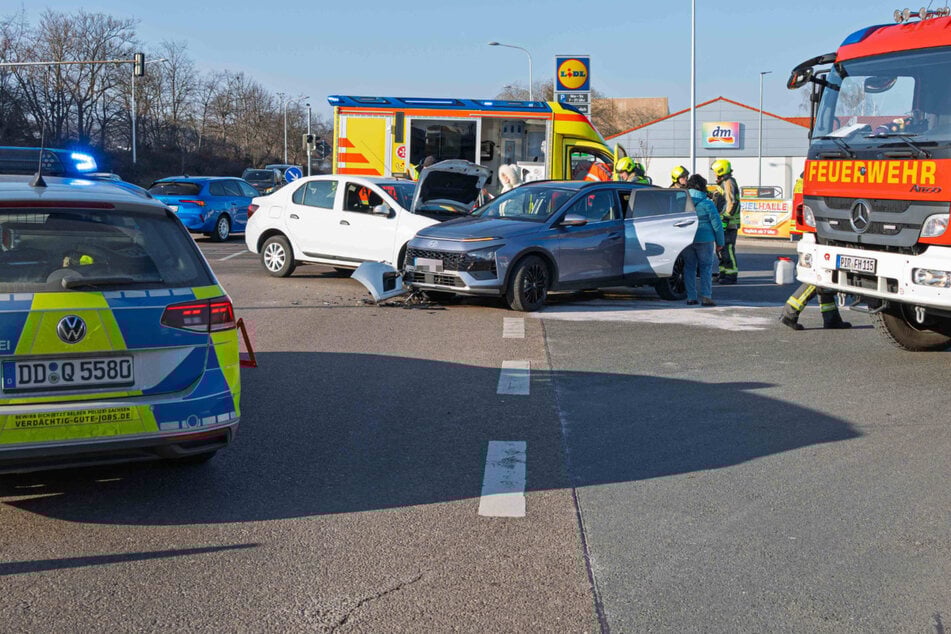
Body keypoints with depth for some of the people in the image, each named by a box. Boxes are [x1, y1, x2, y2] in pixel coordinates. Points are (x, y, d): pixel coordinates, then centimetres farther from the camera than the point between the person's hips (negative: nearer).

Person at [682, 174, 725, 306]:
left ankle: (691, 297, 8)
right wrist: (720, 242, 1)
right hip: (704, 239, -3)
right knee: (706, 267, 5)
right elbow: (716, 224, -8)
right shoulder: (707, 203, -9)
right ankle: (706, 297, -3)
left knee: (689, 267, 10)